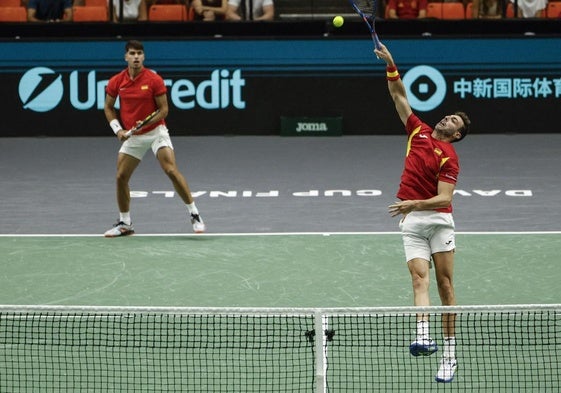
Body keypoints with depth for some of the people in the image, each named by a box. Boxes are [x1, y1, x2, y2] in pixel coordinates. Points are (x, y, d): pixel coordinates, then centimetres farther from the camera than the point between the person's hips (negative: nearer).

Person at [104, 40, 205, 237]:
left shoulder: (154, 80, -12)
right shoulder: (116, 82, -2)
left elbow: (164, 109, -8)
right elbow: (108, 107, 11)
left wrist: (147, 123, -23)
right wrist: (118, 129, -1)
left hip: (155, 131, -4)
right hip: (131, 136, 4)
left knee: (172, 171, -17)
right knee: (121, 177, 0)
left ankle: (194, 215, -10)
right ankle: (124, 223, 16)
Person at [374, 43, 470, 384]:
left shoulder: (450, 158, -4)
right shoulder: (419, 131, 13)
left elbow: (443, 198, -14)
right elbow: (399, 96, 16)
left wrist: (414, 203, -27)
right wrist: (391, 65, 6)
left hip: (438, 220, -4)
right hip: (411, 223, 4)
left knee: (445, 284, -2)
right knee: (420, 278, -14)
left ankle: (450, 353, 0)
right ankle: (423, 337, -34)